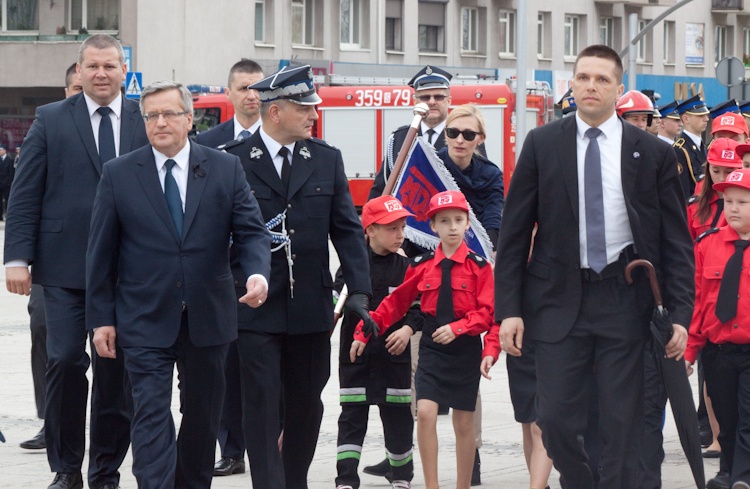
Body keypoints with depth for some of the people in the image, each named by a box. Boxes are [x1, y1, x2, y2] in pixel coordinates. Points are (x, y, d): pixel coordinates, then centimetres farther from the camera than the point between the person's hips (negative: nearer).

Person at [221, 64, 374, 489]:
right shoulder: (233, 160, -4)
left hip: (311, 306, 4)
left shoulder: (327, 160, 7)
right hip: (256, 306, -4)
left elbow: (347, 228, 5)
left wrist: (359, 290, -6)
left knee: (306, 405, 11)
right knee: (262, 405, -6)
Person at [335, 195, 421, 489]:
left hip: (395, 353, 1)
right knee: (352, 417, -2)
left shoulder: (405, 268, 3)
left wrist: (408, 328, -12)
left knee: (398, 417, 8)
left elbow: (418, 307, 4)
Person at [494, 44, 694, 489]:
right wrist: (509, 307, -2)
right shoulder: (543, 145, 3)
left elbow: (676, 240, 4)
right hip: (561, 298, 0)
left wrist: (680, 313, -4)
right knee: (556, 419, -2)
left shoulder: (654, 153, 3)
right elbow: (514, 230, 4)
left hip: (626, 300, 0)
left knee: (623, 424, 2)